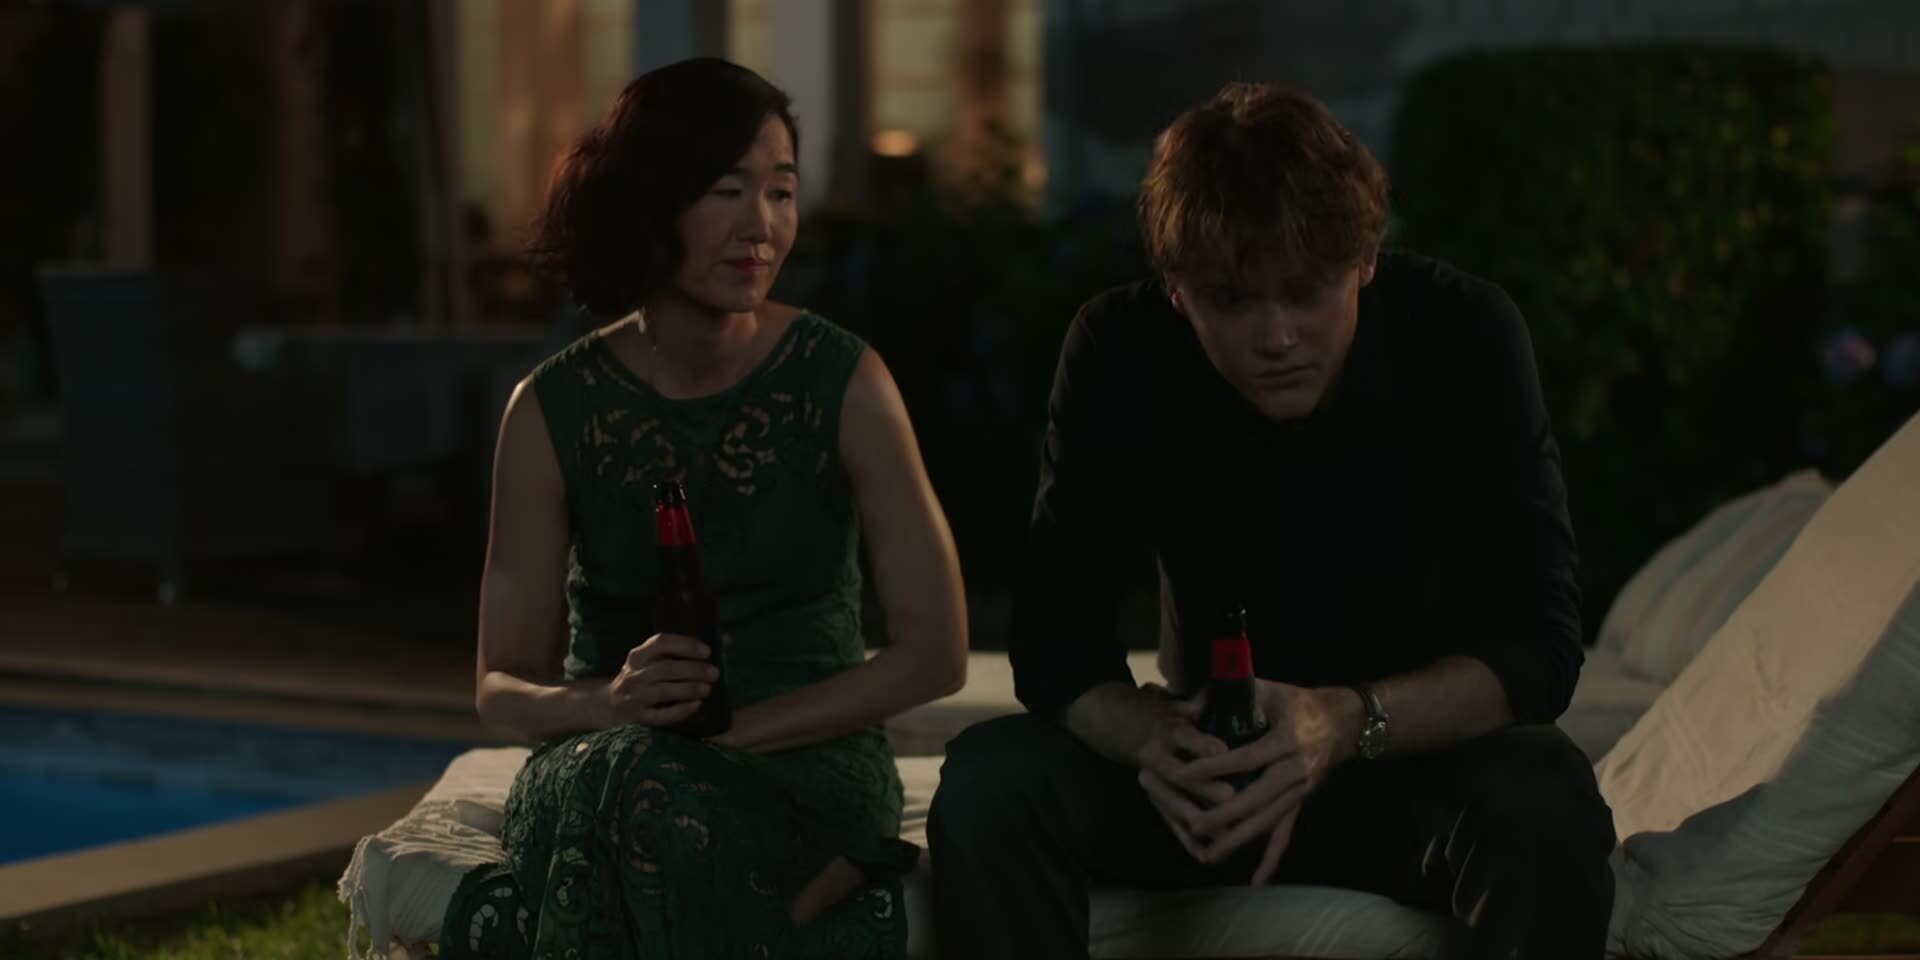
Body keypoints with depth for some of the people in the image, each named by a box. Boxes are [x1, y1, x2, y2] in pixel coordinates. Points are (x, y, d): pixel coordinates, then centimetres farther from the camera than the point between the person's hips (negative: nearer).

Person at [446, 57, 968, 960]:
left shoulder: (842, 381, -3)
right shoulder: (553, 409, 0)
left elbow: (935, 652, -5)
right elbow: (502, 687, 2)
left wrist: (732, 730, -15)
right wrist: (613, 702, -20)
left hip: (808, 758, -1)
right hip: (601, 764, 1)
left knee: (653, 799, -35)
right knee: (637, 777, -36)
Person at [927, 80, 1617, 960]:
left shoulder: (1464, 336, -16)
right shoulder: (1119, 351, -12)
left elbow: (1536, 645, -19)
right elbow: (1055, 636, -12)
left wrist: (1351, 722, -38)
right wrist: (1154, 735, -35)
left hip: (1420, 762, -1)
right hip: (1219, 766, 2)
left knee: (1544, 799, -34)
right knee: (988, 779, -25)